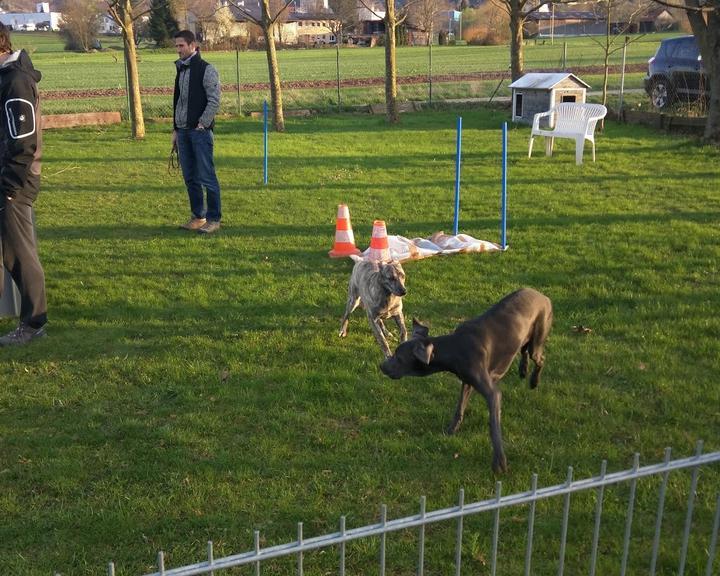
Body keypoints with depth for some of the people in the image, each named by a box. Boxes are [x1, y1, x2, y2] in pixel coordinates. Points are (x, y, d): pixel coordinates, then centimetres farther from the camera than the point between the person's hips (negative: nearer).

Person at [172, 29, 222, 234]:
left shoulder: (206, 70, -7)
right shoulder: (181, 70, 17)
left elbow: (214, 101, -13)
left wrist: (202, 125, -15)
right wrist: (175, 130, 16)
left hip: (200, 131, -8)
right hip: (183, 132, 8)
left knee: (206, 177, -6)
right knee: (190, 177, 10)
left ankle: (213, 219, 0)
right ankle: (197, 216, 19)